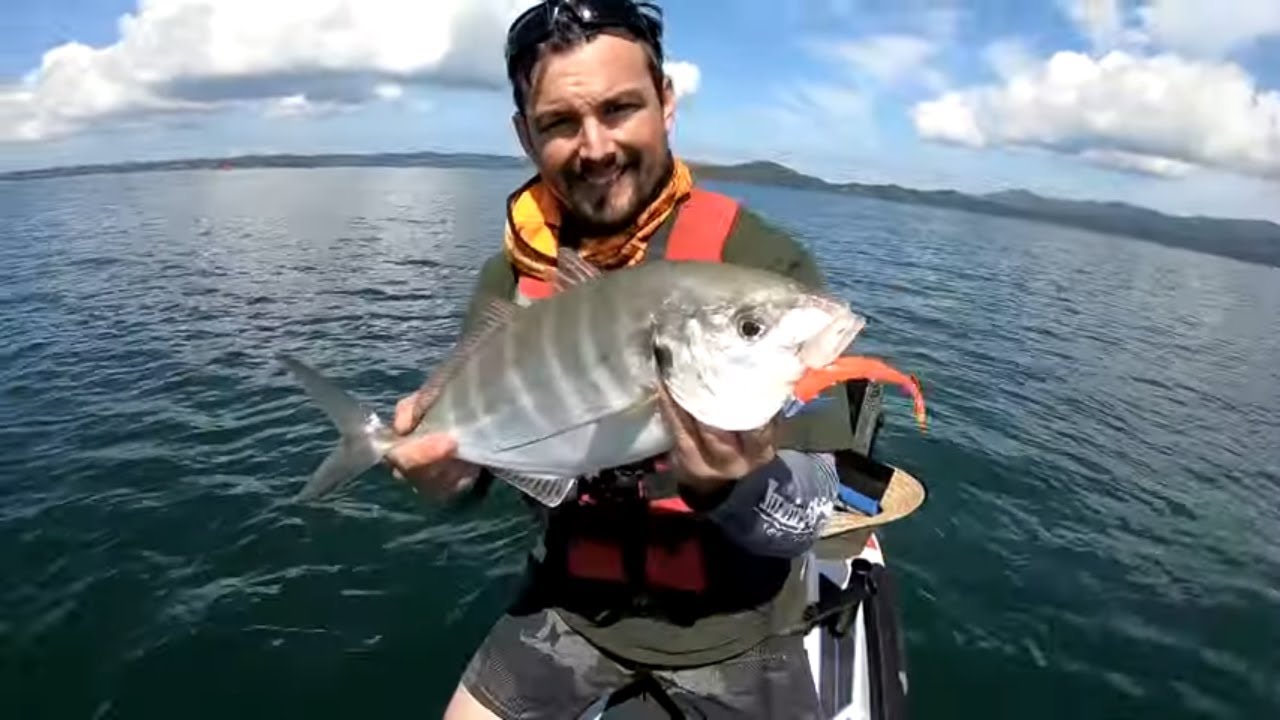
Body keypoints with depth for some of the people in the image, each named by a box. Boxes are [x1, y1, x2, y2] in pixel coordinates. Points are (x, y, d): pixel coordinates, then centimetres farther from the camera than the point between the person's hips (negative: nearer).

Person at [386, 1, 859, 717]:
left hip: (730, 620, -2)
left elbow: (809, 509, -21)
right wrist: (444, 454, -25)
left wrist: (735, 487, -42)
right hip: (574, 601, 3)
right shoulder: (512, 275, -6)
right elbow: (474, 433, -3)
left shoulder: (765, 263, -20)